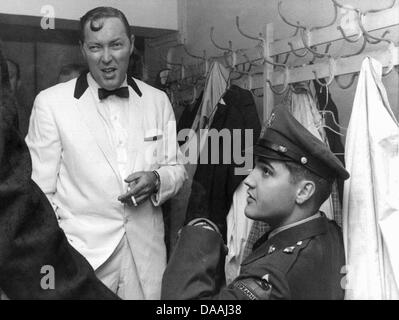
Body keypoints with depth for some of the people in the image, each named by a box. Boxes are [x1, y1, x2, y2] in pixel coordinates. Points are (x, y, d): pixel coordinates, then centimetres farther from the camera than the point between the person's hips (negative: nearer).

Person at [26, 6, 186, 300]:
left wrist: (156, 180, -12)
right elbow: (41, 191, -4)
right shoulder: (50, 103, -6)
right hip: (81, 254, -2)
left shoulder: (158, 101, 4)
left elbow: (176, 168, 10)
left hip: (147, 253, 3)